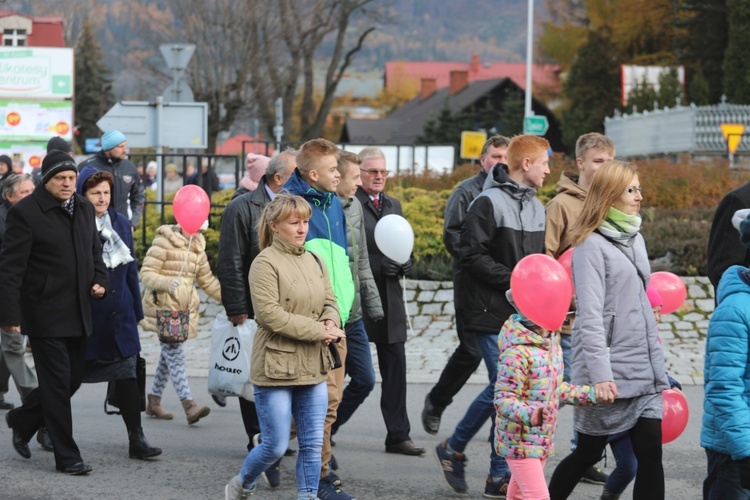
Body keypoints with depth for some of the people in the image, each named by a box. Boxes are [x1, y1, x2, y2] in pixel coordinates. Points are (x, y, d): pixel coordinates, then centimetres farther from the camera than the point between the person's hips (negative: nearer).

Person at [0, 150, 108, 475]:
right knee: (58, 383, -3)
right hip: (45, 315, -7)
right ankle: (66, 456, 4)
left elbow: (94, 251, 24)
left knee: (73, 379, 13)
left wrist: (99, 280, 4)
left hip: (79, 313, 7)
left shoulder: (84, 208, 10)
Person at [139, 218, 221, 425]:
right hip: (162, 305, -7)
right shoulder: (163, 243, -7)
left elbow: (207, 280, 23)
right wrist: (167, 283, -28)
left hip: (184, 309, 7)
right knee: (175, 354, -15)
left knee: (169, 354, 10)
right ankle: (189, 405, -26)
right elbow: (146, 274, -10)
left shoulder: (197, 249, 16)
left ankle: (154, 401, 22)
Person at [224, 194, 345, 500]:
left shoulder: (315, 261, 12)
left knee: (312, 445, 5)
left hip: (313, 368, 7)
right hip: (276, 368, -6)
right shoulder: (265, 263, -11)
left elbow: (330, 303, 16)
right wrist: (317, 331, -18)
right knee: (276, 446, -2)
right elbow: (270, 314, -18)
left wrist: (330, 323, -9)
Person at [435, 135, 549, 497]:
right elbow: (472, 256, -14)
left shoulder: (536, 208, 16)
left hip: (523, 317, 7)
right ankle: (453, 448, 10)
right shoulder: (488, 203, -9)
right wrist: (515, 281, -18)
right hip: (492, 314, -7)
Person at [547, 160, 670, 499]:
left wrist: (657, 367, 17)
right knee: (589, 453, 6)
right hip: (609, 374, -7)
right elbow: (590, 317, -17)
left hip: (643, 370, 7)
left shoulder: (635, 239, 13)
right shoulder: (592, 245, -10)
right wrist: (600, 375, -24)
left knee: (650, 452, -2)